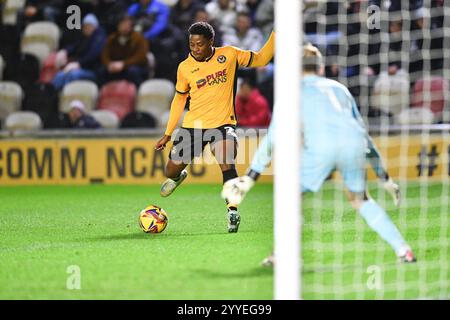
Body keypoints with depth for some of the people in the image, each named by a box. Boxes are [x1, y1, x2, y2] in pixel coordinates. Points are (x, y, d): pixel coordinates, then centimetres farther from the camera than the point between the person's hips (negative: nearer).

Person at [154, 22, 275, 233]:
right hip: (192, 125, 2)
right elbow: (179, 99, 12)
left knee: (226, 163, -29)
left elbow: (260, 59, 6)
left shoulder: (229, 55, -3)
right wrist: (168, 133, 14)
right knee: (171, 171, 7)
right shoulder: (185, 68, 0)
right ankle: (178, 176, 46)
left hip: (222, 123, -2)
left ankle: (233, 211, -18)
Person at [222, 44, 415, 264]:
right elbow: (362, 131, 36)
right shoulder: (339, 88, 34)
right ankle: (402, 249, 14)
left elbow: (273, 137, 17)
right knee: (360, 200, 23)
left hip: (321, 146, -4)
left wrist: (251, 175, 19)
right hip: (354, 142, 4)